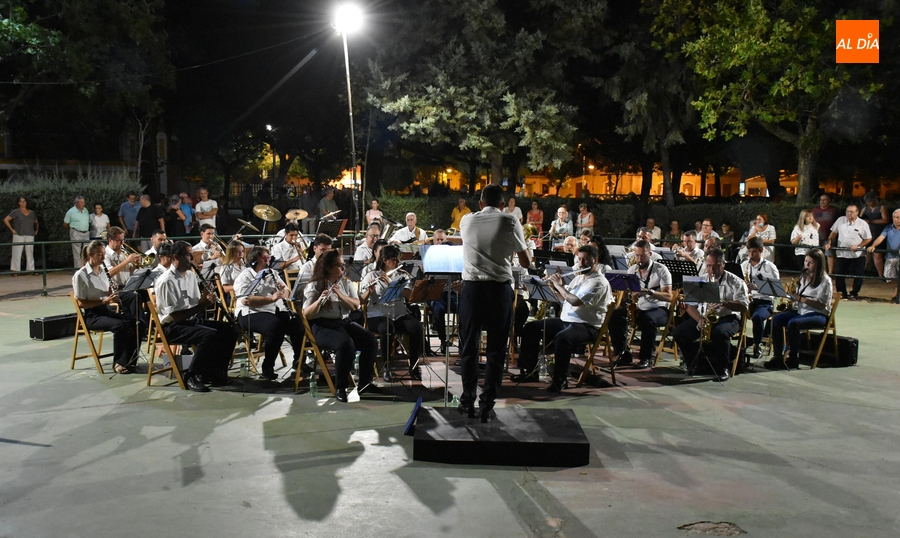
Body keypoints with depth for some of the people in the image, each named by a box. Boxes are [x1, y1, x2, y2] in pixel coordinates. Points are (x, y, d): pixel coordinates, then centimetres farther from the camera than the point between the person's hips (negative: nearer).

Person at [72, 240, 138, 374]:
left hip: (107, 309, 6)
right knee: (120, 326, -31)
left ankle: (130, 360, -8)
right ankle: (119, 363, -17)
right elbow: (81, 303, -12)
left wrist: (112, 295, -5)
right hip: (92, 315, -6)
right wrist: (104, 301, -22)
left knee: (134, 323, -19)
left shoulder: (103, 271, 11)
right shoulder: (80, 275, -10)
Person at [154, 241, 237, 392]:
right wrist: (201, 305, -25)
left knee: (229, 331, -6)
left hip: (192, 320, 8)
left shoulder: (191, 275, 9)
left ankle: (215, 373, 5)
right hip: (172, 327, -8)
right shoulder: (166, 281, -18)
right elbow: (174, 316, -21)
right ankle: (192, 377, -15)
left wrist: (206, 300, -8)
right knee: (210, 335, -30)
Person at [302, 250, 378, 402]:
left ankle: (364, 383, -5)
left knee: (371, 341, -20)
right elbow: (306, 315, -11)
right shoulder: (314, 287, -3)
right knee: (346, 344, -35)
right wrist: (319, 301, -28)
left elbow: (356, 306, 0)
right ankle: (340, 388, -20)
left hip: (345, 322, 6)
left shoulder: (346, 283, 12)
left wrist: (340, 295, -16)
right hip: (323, 325, -6)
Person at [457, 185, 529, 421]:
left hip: (472, 287, 2)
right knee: (496, 350, 6)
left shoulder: (467, 220, 5)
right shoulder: (510, 222, -1)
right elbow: (525, 263, 5)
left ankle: (468, 401, 20)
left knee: (469, 347, 13)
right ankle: (487, 405, 8)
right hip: (500, 289, -1)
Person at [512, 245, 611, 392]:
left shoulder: (599, 282, -12)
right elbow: (563, 299, 22)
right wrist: (554, 287, 5)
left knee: (562, 337, -40)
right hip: (565, 320, 9)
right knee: (530, 328, 1)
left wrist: (559, 286, -14)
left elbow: (575, 301, -24)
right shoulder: (578, 278, 18)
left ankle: (560, 380, -24)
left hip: (587, 326, -9)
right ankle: (530, 370, 7)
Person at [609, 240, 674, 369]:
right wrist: (630, 304, -12)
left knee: (647, 319, -39)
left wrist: (649, 291, -29)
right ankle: (623, 354, -13)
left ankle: (645, 358, -24)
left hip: (658, 309, -5)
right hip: (637, 307, 5)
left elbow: (668, 297, -15)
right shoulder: (632, 269, 8)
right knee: (614, 316, -21)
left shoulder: (661, 269, -7)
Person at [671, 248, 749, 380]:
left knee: (719, 333, -38)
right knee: (678, 333, -19)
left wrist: (723, 303, -28)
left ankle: (722, 369, -15)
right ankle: (695, 364, 1)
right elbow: (690, 306, 4)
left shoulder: (735, 282, -1)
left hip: (727, 318, -4)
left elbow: (744, 306, -11)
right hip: (702, 318, 4)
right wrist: (700, 319, -17)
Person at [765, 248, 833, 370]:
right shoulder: (804, 277, 14)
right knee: (776, 319, -18)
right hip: (801, 311, 7)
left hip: (818, 314, -7)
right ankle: (777, 356, -17)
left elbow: (821, 305, -15)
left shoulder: (825, 280, -7)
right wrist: (792, 295, -6)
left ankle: (793, 359, -22)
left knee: (793, 323, -33)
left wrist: (801, 298, -21)